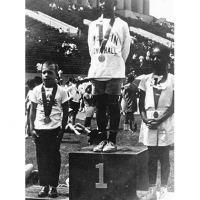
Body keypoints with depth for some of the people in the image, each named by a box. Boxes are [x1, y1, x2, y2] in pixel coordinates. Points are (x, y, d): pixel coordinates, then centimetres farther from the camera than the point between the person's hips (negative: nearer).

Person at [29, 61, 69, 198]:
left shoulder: (61, 91, -2)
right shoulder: (37, 90, 3)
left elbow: (65, 112, 2)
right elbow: (32, 110, 6)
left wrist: (62, 129, -3)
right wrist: (32, 128, -1)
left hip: (55, 129, -2)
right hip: (40, 129, 2)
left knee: (54, 157, 3)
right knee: (41, 157, 5)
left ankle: (53, 186, 11)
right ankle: (44, 185, 13)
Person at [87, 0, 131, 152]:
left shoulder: (122, 25, 3)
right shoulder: (93, 25, 13)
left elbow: (125, 50, 5)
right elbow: (91, 49, 16)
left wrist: (115, 66, 8)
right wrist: (97, 66, 12)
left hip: (114, 72, -4)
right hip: (96, 72, 4)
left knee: (113, 106, -4)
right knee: (100, 107, 5)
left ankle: (112, 141, -2)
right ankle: (103, 139, 11)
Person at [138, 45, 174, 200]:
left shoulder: (173, 80, -2)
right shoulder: (146, 79, 8)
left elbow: (174, 105, -6)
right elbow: (141, 103, 9)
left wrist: (160, 120, -17)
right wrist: (145, 118, -9)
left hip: (165, 123, -3)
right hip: (149, 122, 3)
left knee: (164, 156, 2)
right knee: (151, 156, 8)